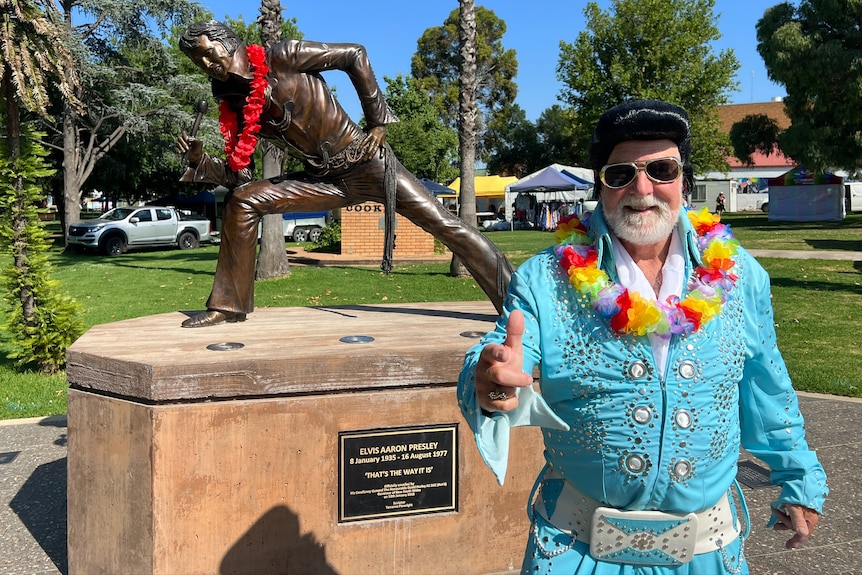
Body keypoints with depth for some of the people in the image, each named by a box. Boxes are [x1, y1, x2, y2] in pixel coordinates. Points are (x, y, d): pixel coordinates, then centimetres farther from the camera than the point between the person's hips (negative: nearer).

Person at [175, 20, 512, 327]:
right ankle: (228, 304, 2)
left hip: (365, 161, -5)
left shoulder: (282, 58, -11)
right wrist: (200, 161, -14)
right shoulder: (237, 108, 3)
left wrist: (378, 122, -10)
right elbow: (237, 175, 5)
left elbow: (354, 55, -9)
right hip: (324, 180, 5)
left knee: (443, 224, -11)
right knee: (242, 200, -8)